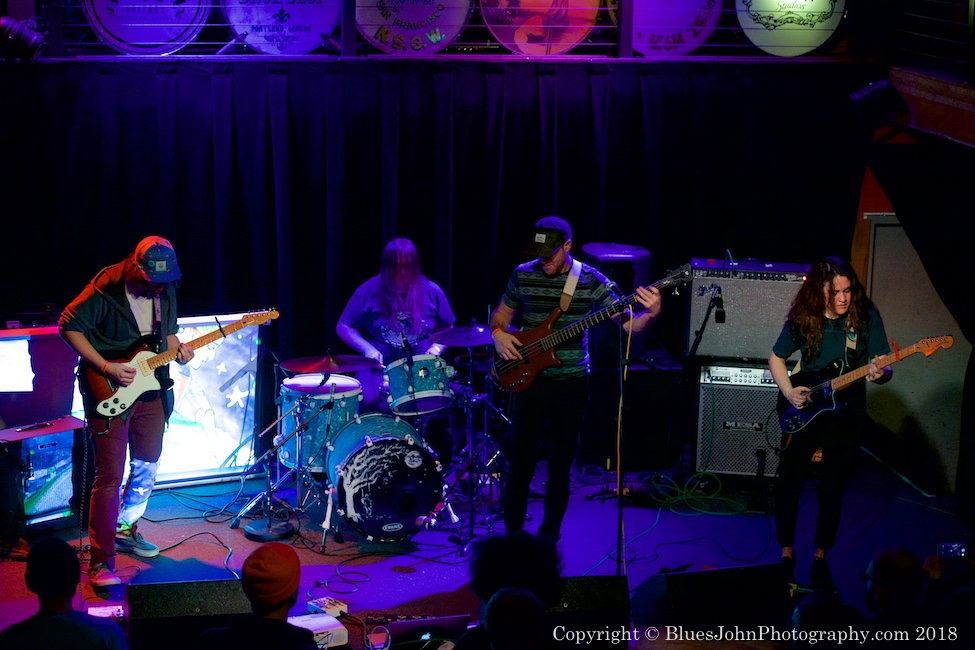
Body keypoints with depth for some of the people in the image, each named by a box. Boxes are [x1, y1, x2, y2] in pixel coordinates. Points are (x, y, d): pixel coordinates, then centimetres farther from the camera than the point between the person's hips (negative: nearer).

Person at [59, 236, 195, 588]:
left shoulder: (166, 291, 1)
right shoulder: (105, 291, -19)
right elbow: (69, 326, -13)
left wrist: (178, 348, -7)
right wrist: (106, 367, -20)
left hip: (151, 391, 7)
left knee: (146, 468, 18)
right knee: (109, 476, -8)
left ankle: (125, 530, 40)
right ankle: (100, 562, -4)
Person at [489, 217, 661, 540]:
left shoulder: (592, 281, -7)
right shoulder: (523, 275, -1)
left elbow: (629, 323, -11)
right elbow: (501, 313, 14)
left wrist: (650, 314, -32)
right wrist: (499, 334, -8)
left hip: (571, 383, -1)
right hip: (527, 377, 1)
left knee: (561, 464, 6)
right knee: (520, 458, 2)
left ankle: (549, 534, 21)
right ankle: (512, 531, 17)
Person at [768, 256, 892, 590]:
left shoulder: (866, 317, -9)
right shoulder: (802, 319, -6)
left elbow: (884, 369, -7)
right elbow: (776, 358, 7)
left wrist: (879, 373, -31)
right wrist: (789, 392, -8)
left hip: (846, 414, -1)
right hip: (803, 411, 1)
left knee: (832, 490, 5)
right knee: (788, 483, 3)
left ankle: (820, 557, 21)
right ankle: (786, 552, 20)